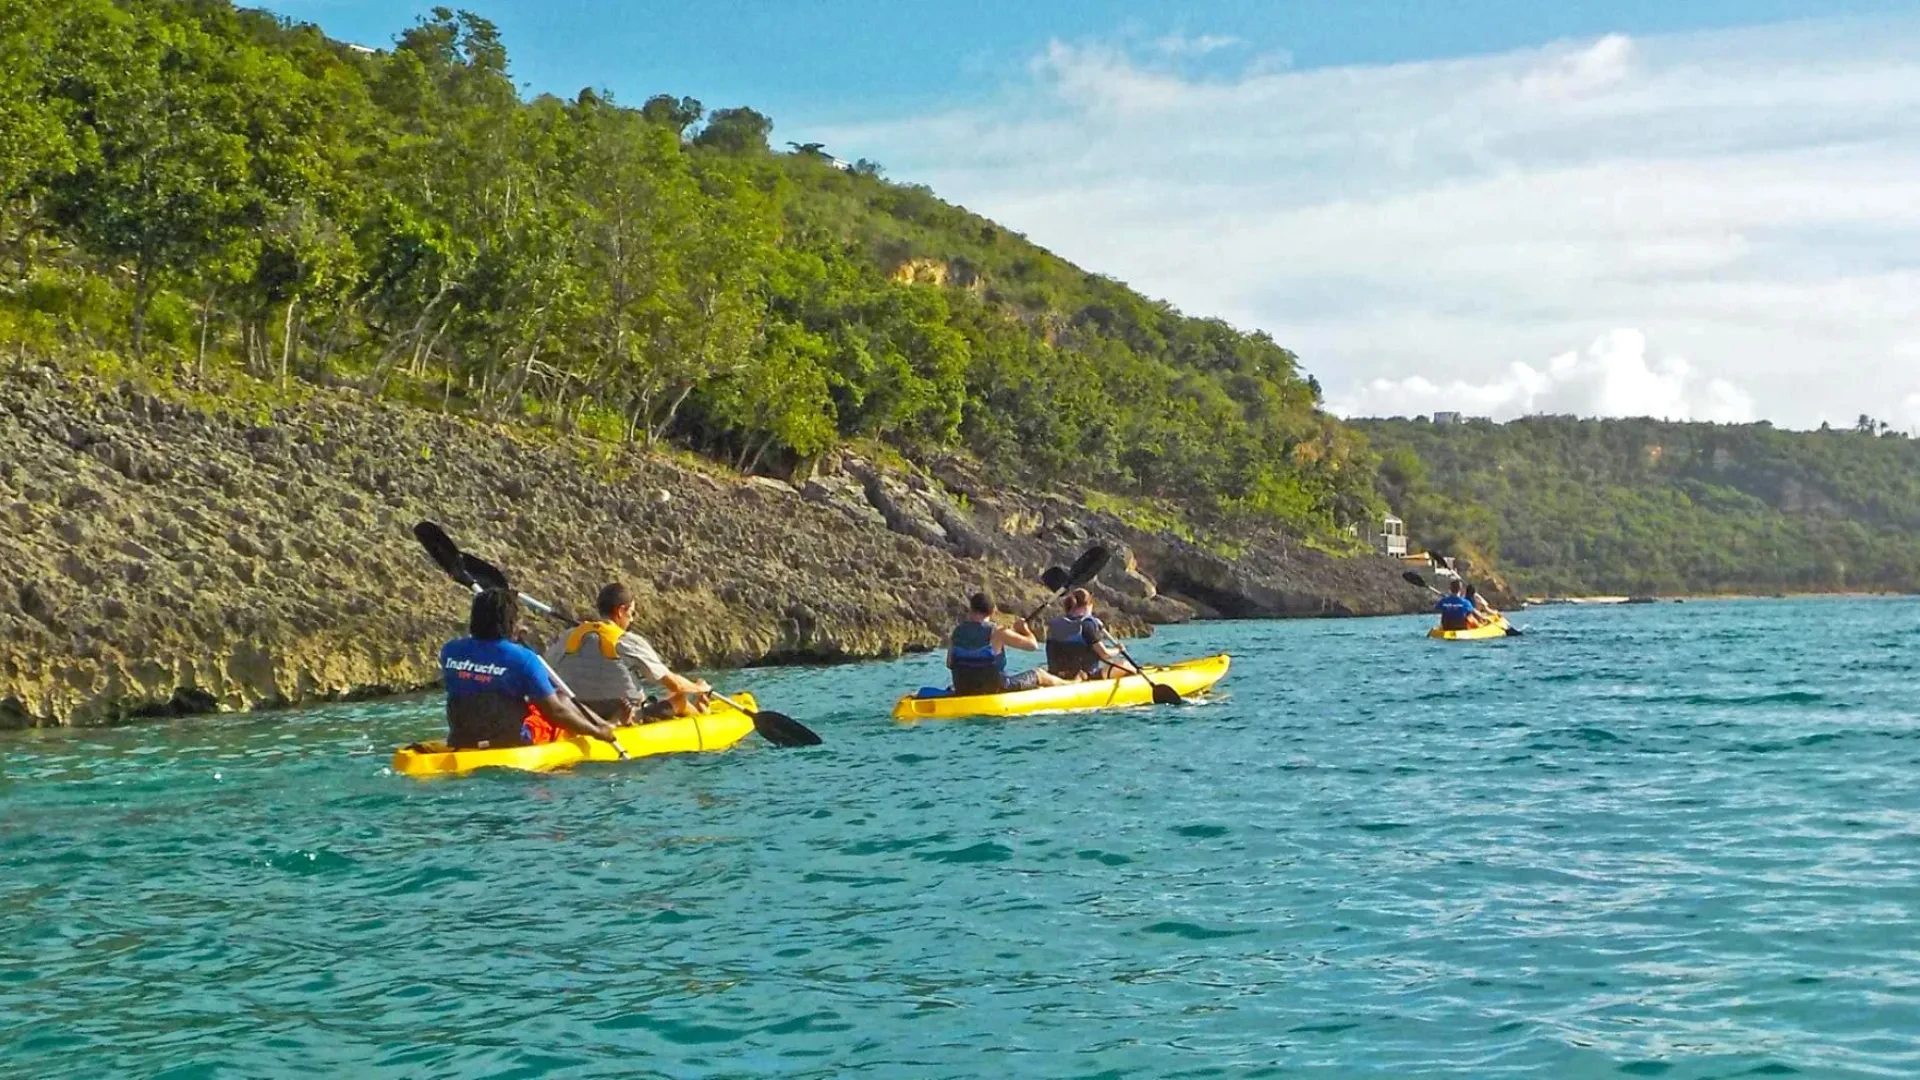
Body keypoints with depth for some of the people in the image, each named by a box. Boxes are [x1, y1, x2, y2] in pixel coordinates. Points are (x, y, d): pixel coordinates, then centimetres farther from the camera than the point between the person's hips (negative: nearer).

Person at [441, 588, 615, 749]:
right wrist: (596, 731, -1)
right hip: (514, 744, -5)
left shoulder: (449, 651, -5)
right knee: (559, 695, 17)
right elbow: (556, 712, -16)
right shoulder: (523, 659, -19)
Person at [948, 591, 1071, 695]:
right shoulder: (997, 632, -16)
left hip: (963, 692, 5)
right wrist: (1023, 628, 7)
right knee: (1038, 675, 18)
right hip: (995, 691, -5)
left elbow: (949, 664, 5)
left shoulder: (956, 633, -4)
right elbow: (1033, 645, -12)